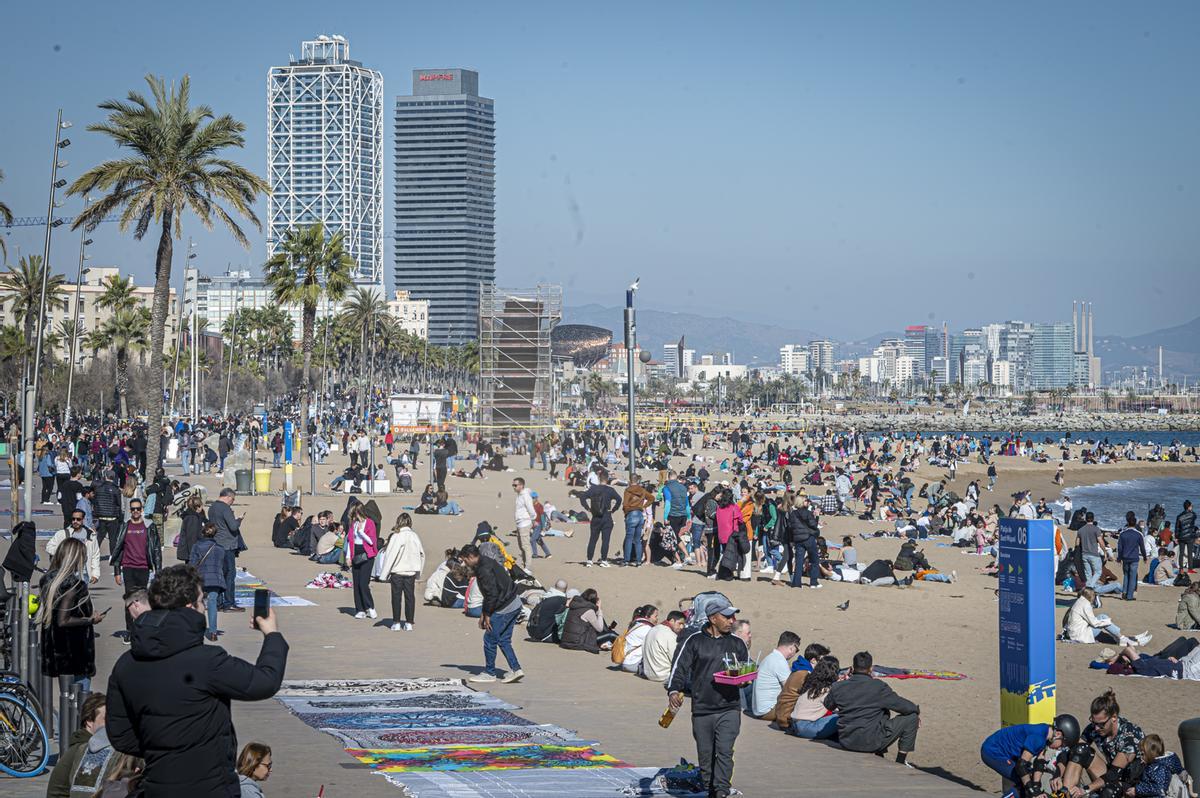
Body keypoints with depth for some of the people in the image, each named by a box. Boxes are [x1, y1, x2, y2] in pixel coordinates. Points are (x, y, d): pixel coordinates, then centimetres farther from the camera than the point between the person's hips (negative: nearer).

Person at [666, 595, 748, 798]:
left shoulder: (737, 644, 10)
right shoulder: (694, 642, 3)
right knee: (705, 756, 6)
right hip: (701, 710, 0)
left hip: (729, 709, 0)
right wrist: (673, 691, -19)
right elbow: (679, 668, -2)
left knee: (724, 751, -15)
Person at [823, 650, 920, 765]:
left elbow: (827, 706, 20)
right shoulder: (878, 686, -14)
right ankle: (901, 762, 11)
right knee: (911, 717, 6)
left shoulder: (838, 688, -1)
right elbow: (906, 707, -9)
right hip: (871, 742, -6)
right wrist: (917, 710, 15)